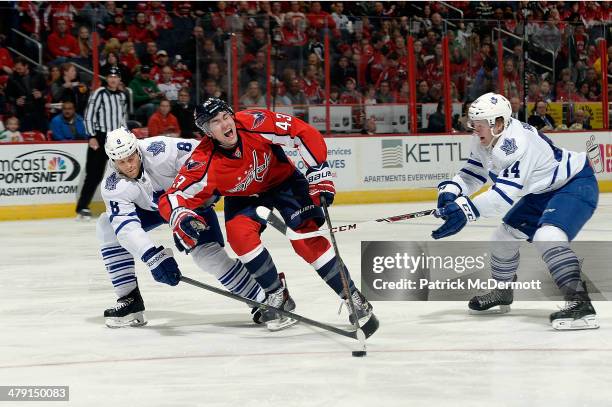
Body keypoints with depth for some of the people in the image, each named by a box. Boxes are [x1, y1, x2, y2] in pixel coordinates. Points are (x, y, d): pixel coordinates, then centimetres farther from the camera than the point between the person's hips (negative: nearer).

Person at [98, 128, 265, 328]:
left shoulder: (158, 151, -36)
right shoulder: (113, 186, -26)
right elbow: (127, 228, -34)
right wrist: (154, 258, -45)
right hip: (151, 207, 4)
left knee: (208, 253, -21)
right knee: (107, 227, -12)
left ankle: (263, 300, -9)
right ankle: (130, 301, -6)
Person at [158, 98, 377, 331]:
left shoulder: (255, 124, -32)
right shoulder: (205, 163, -29)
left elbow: (305, 134, -25)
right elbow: (172, 198, -28)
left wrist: (319, 173, -28)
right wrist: (180, 218, -49)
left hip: (283, 181, -1)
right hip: (243, 197, 1)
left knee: (307, 239, -16)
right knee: (238, 232, -26)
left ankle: (354, 297, -5)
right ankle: (277, 296, -10)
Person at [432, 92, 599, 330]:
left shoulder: (517, 143, -33)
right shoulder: (484, 142, -3)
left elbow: (505, 193, -39)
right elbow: (472, 175, 6)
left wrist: (466, 210, -46)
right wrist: (450, 190, -15)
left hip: (576, 184, -10)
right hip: (542, 192, 10)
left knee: (547, 236, -32)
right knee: (505, 235, 14)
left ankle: (579, 303, -36)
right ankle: (503, 291, 38)